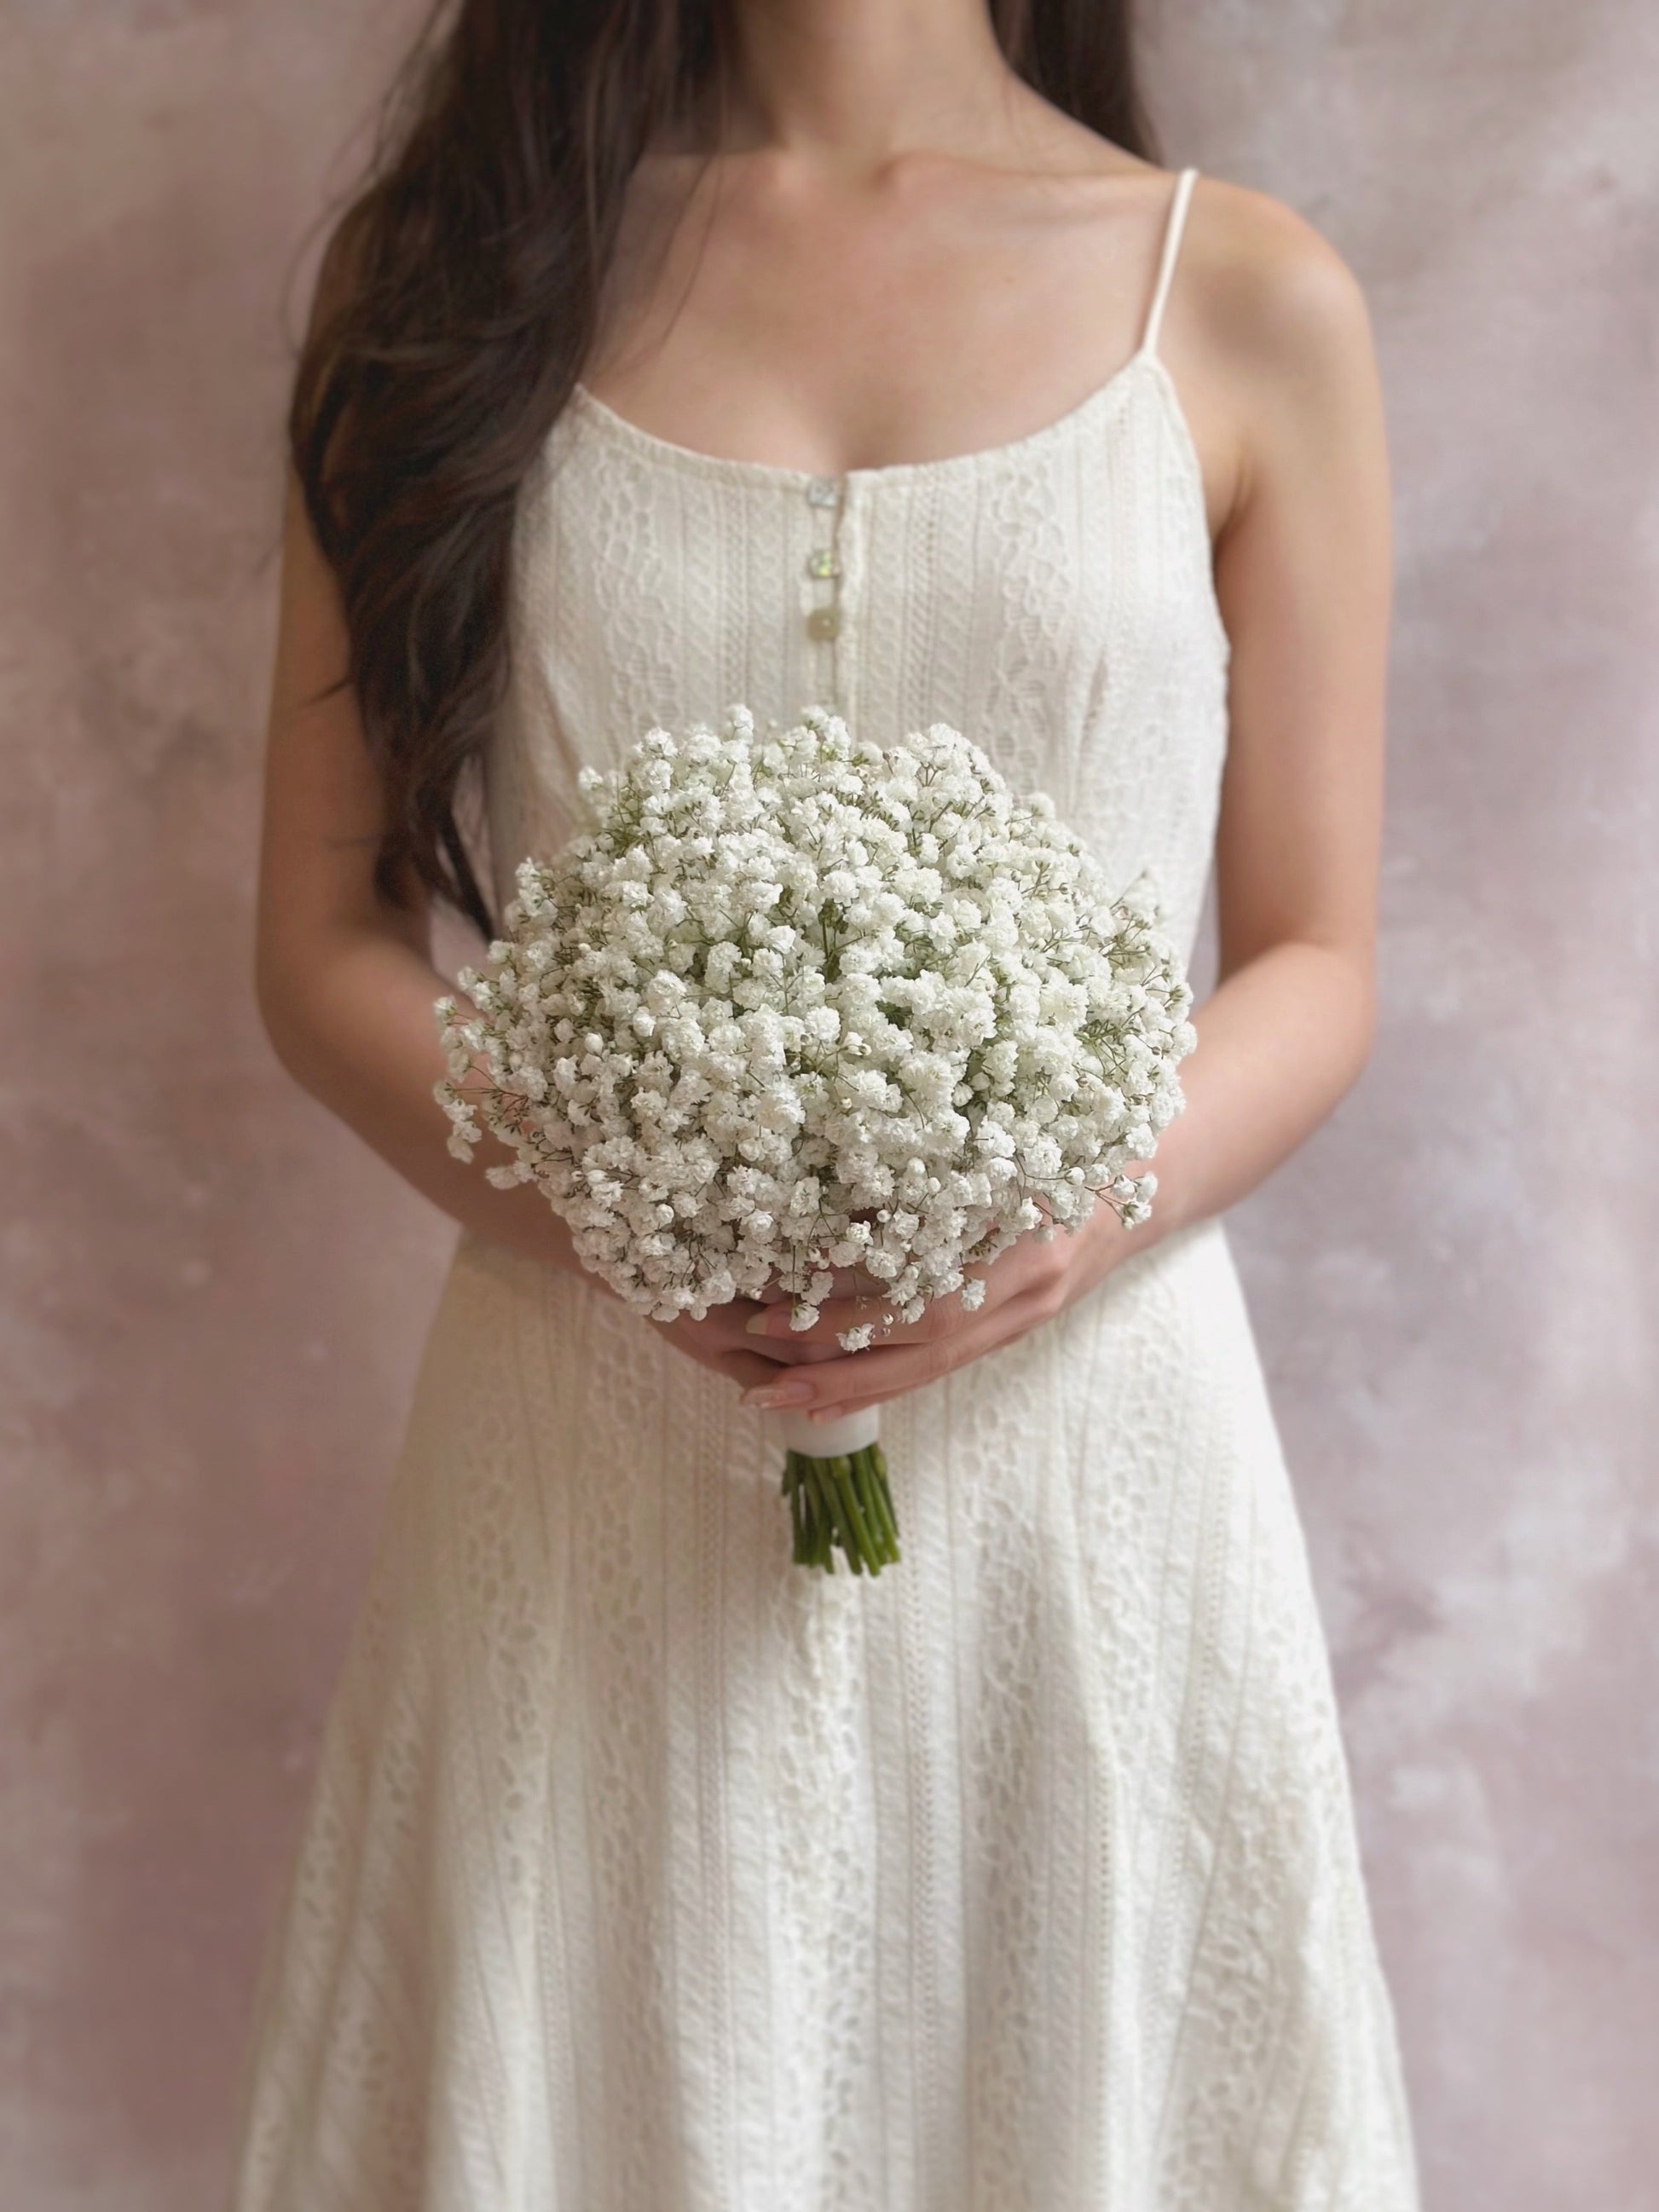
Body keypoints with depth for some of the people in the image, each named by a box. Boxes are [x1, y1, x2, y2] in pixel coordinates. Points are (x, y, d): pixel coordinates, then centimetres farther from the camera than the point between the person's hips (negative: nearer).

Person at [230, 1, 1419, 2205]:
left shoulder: (1250, 299, 4)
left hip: (1078, 1425, 0)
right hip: (592, 1443, 1)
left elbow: (1315, 967, 4)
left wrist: (1096, 1209, -15)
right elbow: (323, 948, 2)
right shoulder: (447, 258, 5)